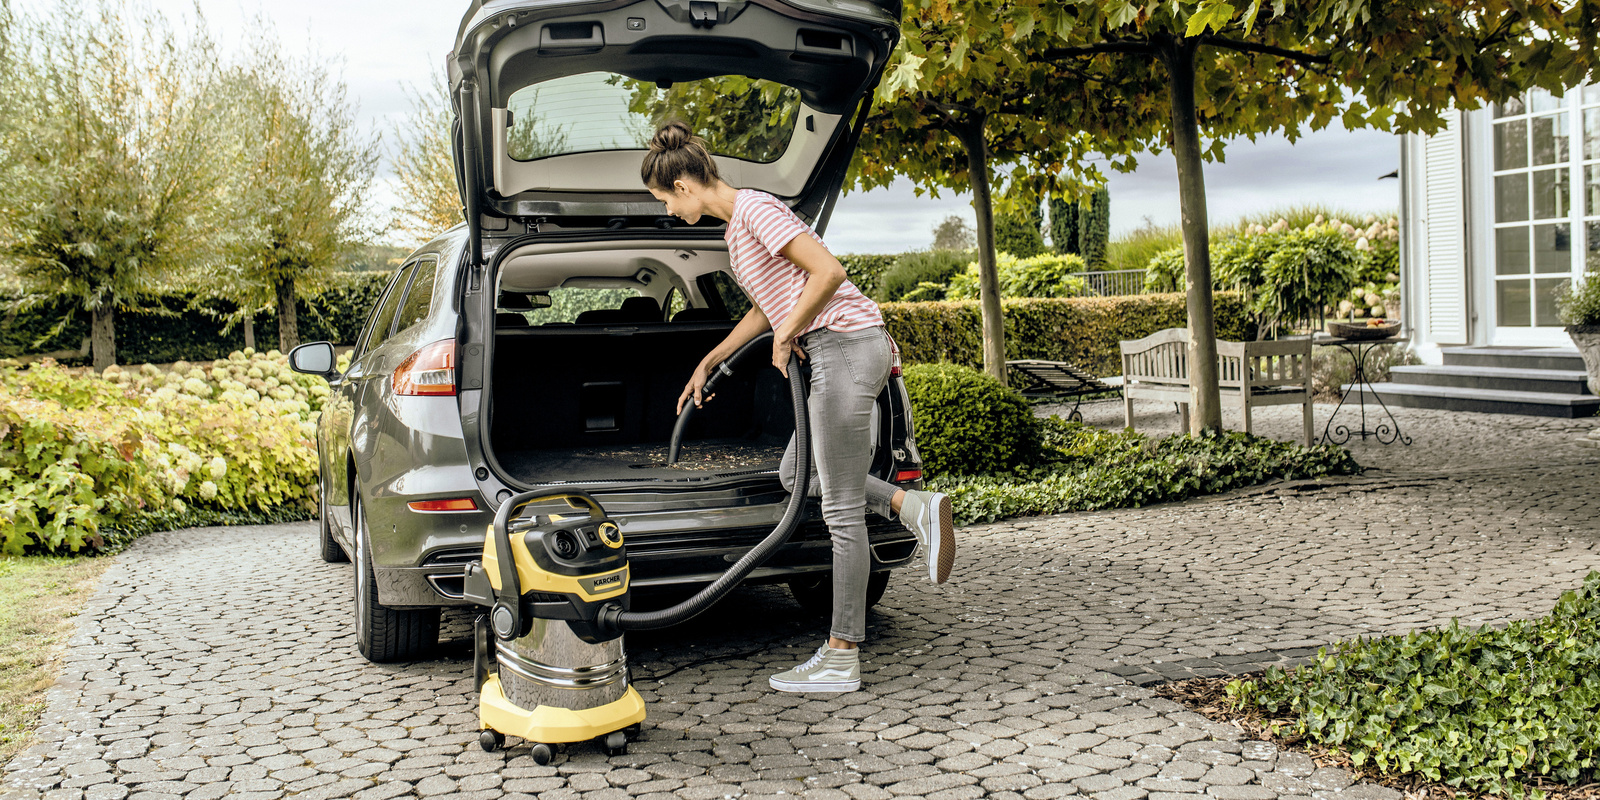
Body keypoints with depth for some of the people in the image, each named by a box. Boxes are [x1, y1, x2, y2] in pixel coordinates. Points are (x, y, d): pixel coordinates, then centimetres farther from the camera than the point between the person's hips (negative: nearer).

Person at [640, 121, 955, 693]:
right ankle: (914, 508, 8)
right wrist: (705, 366, 30)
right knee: (795, 475, 17)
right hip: (835, 354, 10)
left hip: (846, 345, -10)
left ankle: (841, 660, 2)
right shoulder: (736, 224, 19)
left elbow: (829, 272, -22)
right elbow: (768, 308, 29)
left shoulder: (755, 209, -12)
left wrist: (785, 336, -10)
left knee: (842, 510, -5)